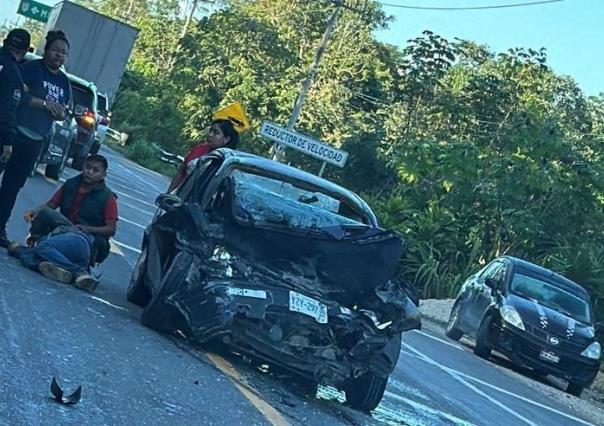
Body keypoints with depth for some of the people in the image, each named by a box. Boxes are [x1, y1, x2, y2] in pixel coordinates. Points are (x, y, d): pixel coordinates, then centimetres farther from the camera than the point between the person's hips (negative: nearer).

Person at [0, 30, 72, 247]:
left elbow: (63, 112, 18)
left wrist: (61, 113, -5)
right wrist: (44, 103, -19)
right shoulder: (31, 67, -5)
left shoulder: (64, 81, 15)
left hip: (35, 141, 6)